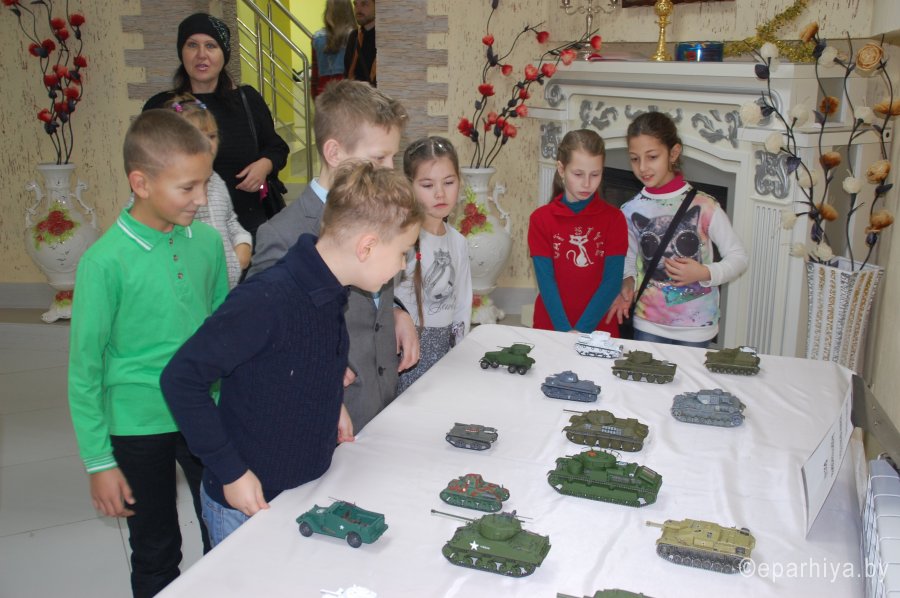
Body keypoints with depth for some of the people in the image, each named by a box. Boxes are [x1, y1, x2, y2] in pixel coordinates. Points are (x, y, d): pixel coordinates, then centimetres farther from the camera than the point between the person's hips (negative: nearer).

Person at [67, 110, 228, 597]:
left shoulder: (207, 242, -4)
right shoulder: (105, 262, -17)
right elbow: (85, 369, -10)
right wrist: (98, 462, -7)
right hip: (140, 427, -3)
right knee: (155, 557, 15)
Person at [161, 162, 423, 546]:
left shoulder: (329, 293, -1)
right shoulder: (266, 300, -28)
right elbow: (181, 378, -25)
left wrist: (330, 405, 4)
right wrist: (230, 471, -22)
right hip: (249, 504, -8)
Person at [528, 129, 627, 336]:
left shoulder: (614, 219, 1)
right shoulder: (540, 219, 0)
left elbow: (612, 281, -5)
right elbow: (546, 281, -6)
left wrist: (582, 330, -15)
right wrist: (565, 330, -16)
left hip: (599, 329, 0)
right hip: (551, 328, 0)